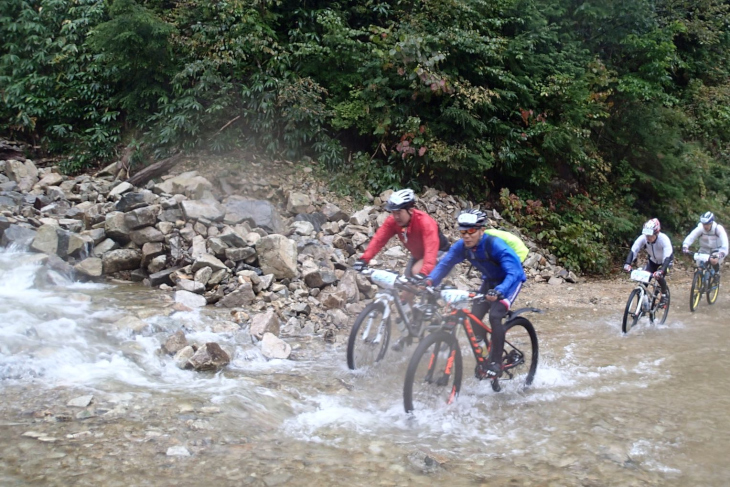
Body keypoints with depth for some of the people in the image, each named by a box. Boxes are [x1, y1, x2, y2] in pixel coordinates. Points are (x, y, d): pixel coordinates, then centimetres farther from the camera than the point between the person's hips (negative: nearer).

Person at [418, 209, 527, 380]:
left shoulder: (495, 245, -35)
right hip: (490, 280, 6)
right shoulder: (461, 246, -18)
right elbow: (444, 264, -19)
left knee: (495, 316, -24)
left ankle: (496, 363, -10)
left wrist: (498, 291, -60)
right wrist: (430, 280, -39)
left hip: (511, 281, -6)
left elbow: (512, 273, -42)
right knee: (474, 317, -8)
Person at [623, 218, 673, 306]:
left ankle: (664, 295, 0)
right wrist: (627, 264, -51)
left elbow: (667, 257, -45)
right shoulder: (643, 238, -29)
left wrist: (661, 271, -60)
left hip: (665, 260, -3)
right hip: (653, 260, 3)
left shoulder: (664, 239, -38)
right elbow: (633, 250, -34)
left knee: (659, 276, -26)